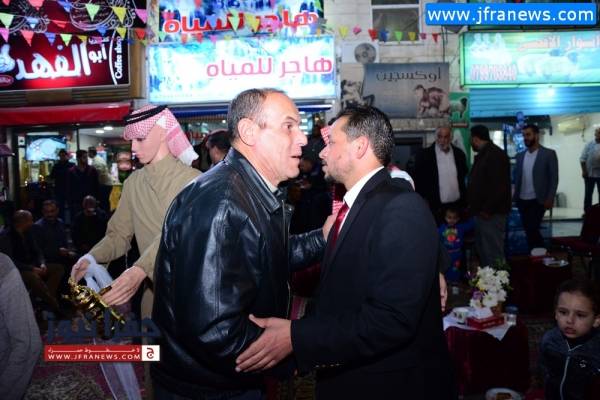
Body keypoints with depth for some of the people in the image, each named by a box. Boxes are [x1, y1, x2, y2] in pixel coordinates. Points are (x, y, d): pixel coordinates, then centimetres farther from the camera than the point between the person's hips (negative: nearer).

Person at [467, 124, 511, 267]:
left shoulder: (495, 155, -15)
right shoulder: (483, 155, 17)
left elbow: (499, 186, -23)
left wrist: (487, 210, -21)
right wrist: (473, 205, 15)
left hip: (491, 214, -10)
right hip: (481, 212, 10)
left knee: (493, 253, -4)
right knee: (482, 250, 17)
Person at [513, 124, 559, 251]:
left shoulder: (549, 154, -4)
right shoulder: (520, 156, 10)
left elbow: (554, 178, -6)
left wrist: (550, 199, -13)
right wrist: (515, 196, 3)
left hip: (538, 201, -5)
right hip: (522, 200, 5)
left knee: (532, 230, -9)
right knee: (529, 230, 9)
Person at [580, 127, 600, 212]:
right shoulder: (589, 145, 2)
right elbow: (582, 159, -1)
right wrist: (584, 171, -7)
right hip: (589, 174, -1)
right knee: (588, 193, 4)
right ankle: (587, 212, 10)